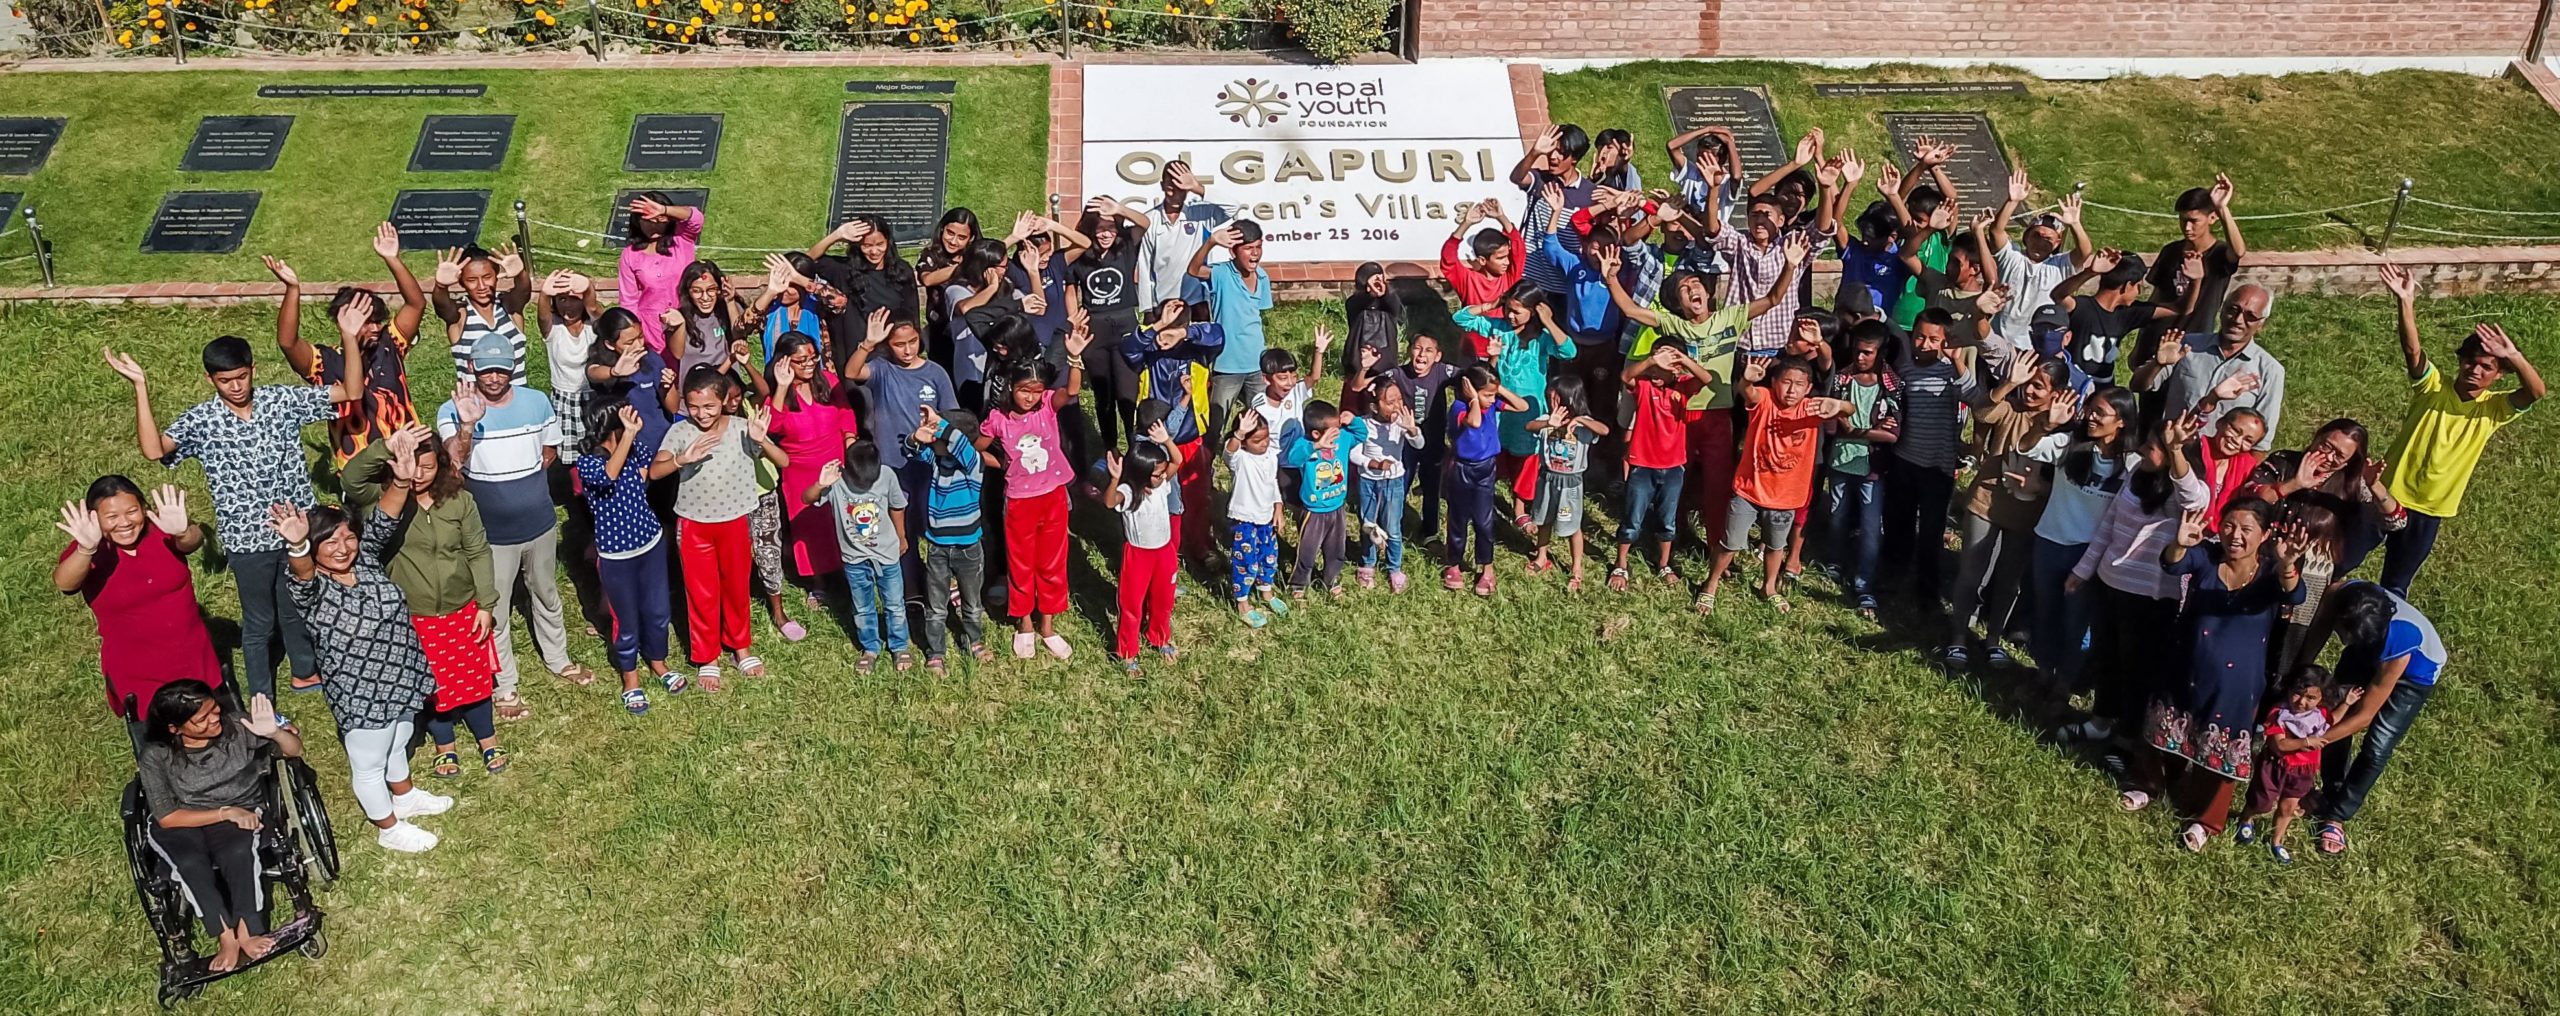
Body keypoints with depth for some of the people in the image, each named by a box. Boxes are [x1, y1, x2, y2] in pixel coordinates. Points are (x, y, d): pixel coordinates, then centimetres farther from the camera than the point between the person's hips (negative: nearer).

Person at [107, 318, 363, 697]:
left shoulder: (282, 399, -5)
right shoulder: (201, 420, -10)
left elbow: (350, 393, -8)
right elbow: (154, 450, -26)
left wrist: (349, 339, -21)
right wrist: (140, 386, -29)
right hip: (248, 539, -2)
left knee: (298, 607, 24)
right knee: (259, 622, 13)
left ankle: (305, 672, 48)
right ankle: (263, 705, 28)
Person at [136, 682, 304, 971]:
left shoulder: (235, 727, -11)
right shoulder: (156, 755, -13)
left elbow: (295, 751, -3)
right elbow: (166, 817, -14)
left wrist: (275, 732, -26)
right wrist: (225, 812, -24)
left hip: (241, 813, 1)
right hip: (182, 824, 0)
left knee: (237, 852, -33)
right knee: (191, 863, -34)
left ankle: (246, 933, -26)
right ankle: (228, 938, -27)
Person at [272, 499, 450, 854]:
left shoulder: (365, 560, -8)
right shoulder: (312, 589, -25)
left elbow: (383, 519, -15)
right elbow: (302, 572, -47)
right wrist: (296, 545, -71)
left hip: (398, 681, 7)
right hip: (361, 697, -7)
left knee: (396, 745, 32)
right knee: (370, 767, 17)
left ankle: (405, 798, 56)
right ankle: (389, 829, 37)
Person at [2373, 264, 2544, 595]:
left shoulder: (2493, 410, -6)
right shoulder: (2432, 387, -9)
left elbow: (2537, 391, -25)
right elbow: (2412, 349, -26)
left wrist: (2513, 356, -43)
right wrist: (2407, 302, -42)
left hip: (2429, 510, 1)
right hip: (2389, 494, -1)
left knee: (2396, 586, 14)